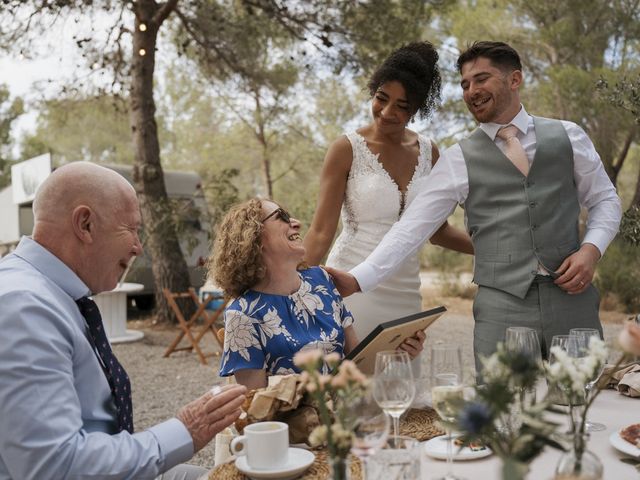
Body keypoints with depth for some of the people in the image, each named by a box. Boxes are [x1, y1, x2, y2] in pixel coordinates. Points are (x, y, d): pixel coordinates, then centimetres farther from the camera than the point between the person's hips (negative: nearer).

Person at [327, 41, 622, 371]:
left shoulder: (567, 136, 8)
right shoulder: (459, 160, 3)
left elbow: (605, 199, 16)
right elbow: (412, 226, -2)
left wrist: (591, 249, -3)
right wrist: (357, 279, -12)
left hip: (572, 298, 2)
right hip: (501, 306, -1)